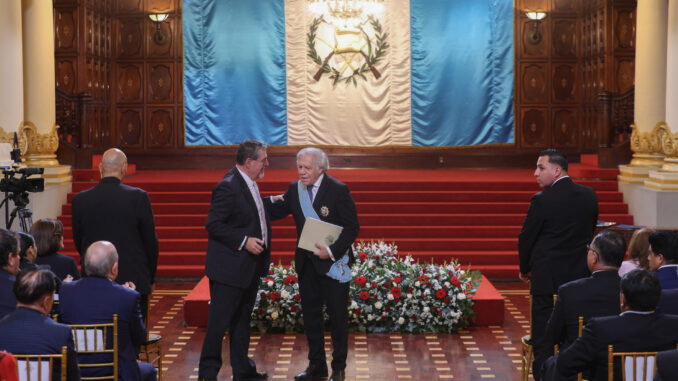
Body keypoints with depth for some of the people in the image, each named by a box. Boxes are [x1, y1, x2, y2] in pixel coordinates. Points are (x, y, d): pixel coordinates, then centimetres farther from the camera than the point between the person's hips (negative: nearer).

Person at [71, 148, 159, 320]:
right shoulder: (138, 197, -8)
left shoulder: (80, 199, -1)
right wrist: (150, 277, 11)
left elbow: (78, 241, 9)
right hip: (134, 279, -2)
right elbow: (151, 241, -2)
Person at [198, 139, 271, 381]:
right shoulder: (228, 187, -19)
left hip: (249, 268, 10)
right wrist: (244, 241, -23)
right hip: (229, 269, -10)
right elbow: (213, 225, -21)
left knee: (242, 320, 17)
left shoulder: (250, 184, 12)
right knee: (219, 322, -2)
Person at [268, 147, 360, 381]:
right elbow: (277, 211, 7)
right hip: (306, 263, 5)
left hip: (333, 263, -5)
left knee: (337, 316, 5)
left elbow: (352, 228, -13)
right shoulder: (295, 189, 3)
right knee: (310, 315, 12)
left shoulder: (338, 190, -13)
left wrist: (332, 251, -22)